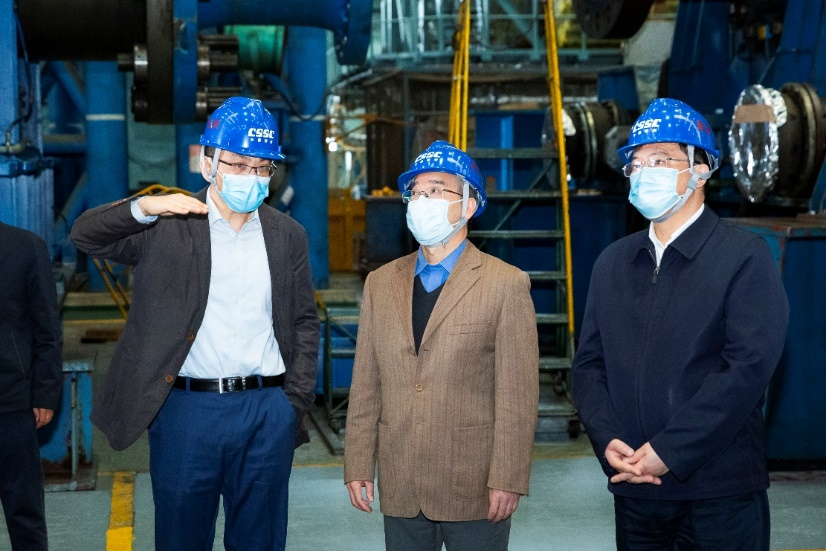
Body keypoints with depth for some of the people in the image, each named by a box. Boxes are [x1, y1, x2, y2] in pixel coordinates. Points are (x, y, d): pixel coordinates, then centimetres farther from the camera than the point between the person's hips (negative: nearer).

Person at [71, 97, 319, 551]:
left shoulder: (287, 236, 9)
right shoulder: (167, 225, 1)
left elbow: (304, 322, 13)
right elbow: (86, 235, -7)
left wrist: (296, 400, 4)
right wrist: (144, 207, -25)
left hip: (268, 412, 2)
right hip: (185, 409, -2)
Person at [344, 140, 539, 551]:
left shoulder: (506, 285, -4)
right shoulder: (381, 283, 9)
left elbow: (518, 395, -8)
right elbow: (366, 386, 8)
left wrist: (508, 480, -12)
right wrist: (358, 466, 4)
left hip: (474, 490, -4)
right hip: (400, 490, 4)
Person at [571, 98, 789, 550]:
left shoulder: (745, 257, -5)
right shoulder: (613, 263, 12)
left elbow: (750, 365, -14)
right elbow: (589, 362, 9)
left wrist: (669, 452, -17)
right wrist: (607, 440, -8)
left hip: (719, 494, -4)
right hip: (633, 489, 5)